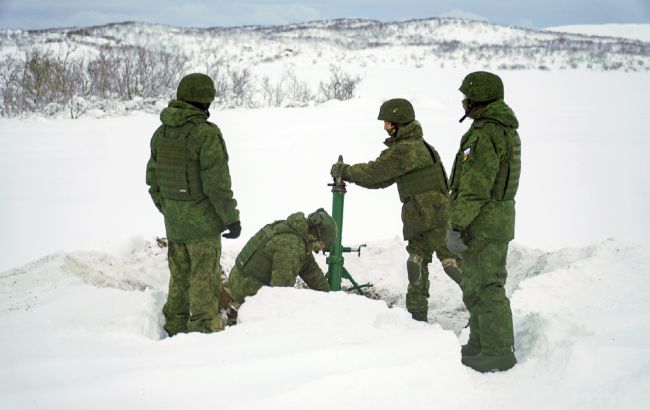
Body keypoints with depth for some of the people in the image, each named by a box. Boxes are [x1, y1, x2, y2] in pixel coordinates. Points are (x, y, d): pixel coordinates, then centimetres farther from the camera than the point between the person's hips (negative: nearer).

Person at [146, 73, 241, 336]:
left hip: (173, 221, 7)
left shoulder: (161, 133, 4)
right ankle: (205, 328, 9)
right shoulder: (206, 134, -18)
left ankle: (175, 328, 26)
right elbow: (217, 183, -20)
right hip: (203, 221, -7)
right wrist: (232, 218, -11)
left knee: (180, 276, 17)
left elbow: (153, 179, 11)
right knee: (205, 279, 3)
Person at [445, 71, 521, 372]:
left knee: (485, 287, -3)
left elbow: (474, 188, -23)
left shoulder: (485, 135, -21)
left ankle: (498, 351, 3)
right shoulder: (506, 130, 13)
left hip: (483, 225, -11)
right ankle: (481, 343, 30)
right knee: (477, 285, 19)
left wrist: (456, 226, -19)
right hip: (499, 220, 11)